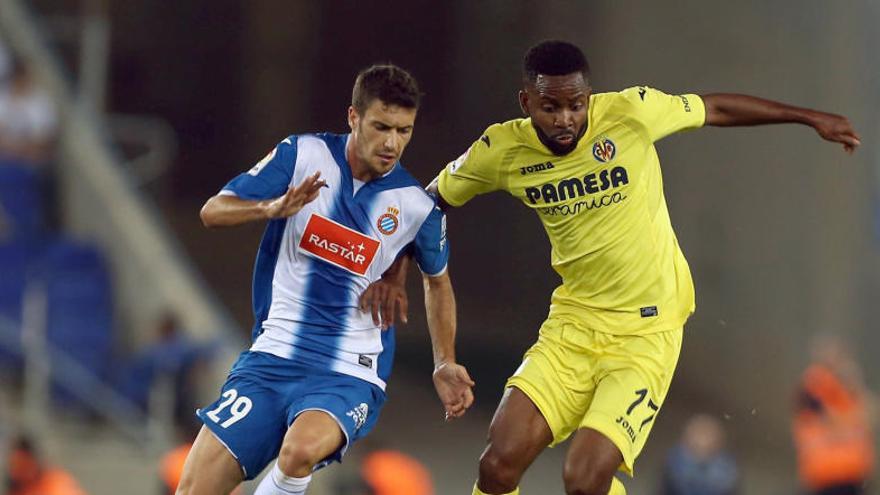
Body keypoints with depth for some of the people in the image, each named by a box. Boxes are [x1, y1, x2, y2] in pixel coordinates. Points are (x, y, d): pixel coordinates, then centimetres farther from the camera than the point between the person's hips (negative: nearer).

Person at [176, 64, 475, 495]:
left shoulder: (417, 206, -3)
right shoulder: (302, 155, -2)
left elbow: (437, 279, 18)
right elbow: (213, 211, -2)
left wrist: (445, 364, 17)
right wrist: (273, 208, -21)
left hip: (349, 374, -2)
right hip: (273, 355, 2)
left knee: (301, 448, -36)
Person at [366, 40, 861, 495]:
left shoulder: (631, 112, -13)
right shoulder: (501, 150, -5)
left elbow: (714, 109, 5)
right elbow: (431, 199, 14)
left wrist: (809, 117, 15)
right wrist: (395, 267, 2)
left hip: (647, 331, -3)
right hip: (574, 321, 3)